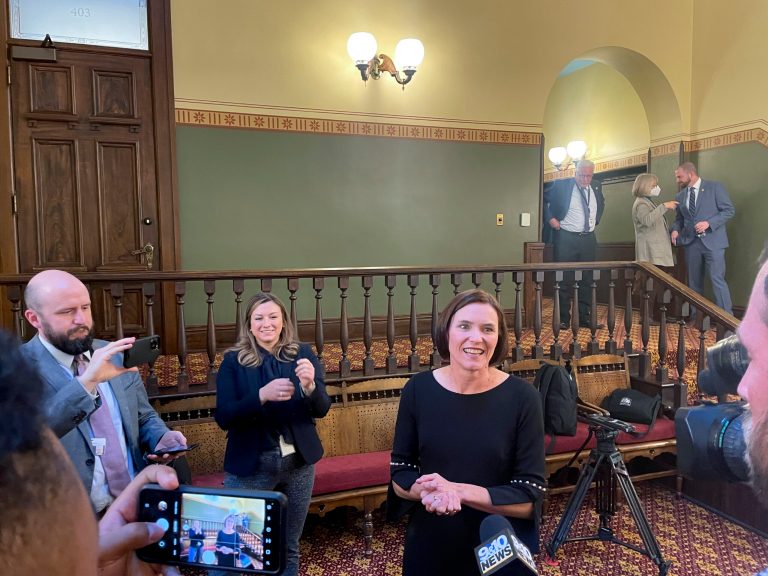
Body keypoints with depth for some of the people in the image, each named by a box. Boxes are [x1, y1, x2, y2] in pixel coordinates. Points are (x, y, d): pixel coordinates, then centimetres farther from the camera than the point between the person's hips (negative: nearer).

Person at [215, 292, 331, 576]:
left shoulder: (302, 354, -2)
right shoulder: (233, 360, -5)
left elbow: (321, 409, -7)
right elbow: (224, 417, -12)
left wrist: (309, 385, -29)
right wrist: (262, 395, -28)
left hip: (298, 462, 2)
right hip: (250, 465, -2)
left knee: (289, 546, 16)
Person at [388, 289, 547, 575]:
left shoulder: (522, 396, -15)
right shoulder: (418, 389, -10)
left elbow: (531, 496, -13)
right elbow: (399, 476, -4)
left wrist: (458, 491, -25)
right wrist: (427, 490, -24)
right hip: (428, 547, 2)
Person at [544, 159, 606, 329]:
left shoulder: (596, 188, 8)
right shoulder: (562, 186, -7)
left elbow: (601, 203, 27)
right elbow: (544, 201, -1)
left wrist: (596, 221, 16)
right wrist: (551, 218, -10)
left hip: (588, 239, 5)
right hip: (566, 238, -5)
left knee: (587, 280, 9)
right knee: (564, 280, -1)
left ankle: (585, 318, 18)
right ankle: (563, 319, 8)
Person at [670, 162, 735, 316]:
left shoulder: (714, 187, -2)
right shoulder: (680, 196, 12)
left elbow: (729, 210, -4)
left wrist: (709, 223, -17)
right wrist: (675, 230, -4)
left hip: (712, 241, -5)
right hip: (691, 243, 5)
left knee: (717, 280, -11)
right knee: (694, 282, 9)